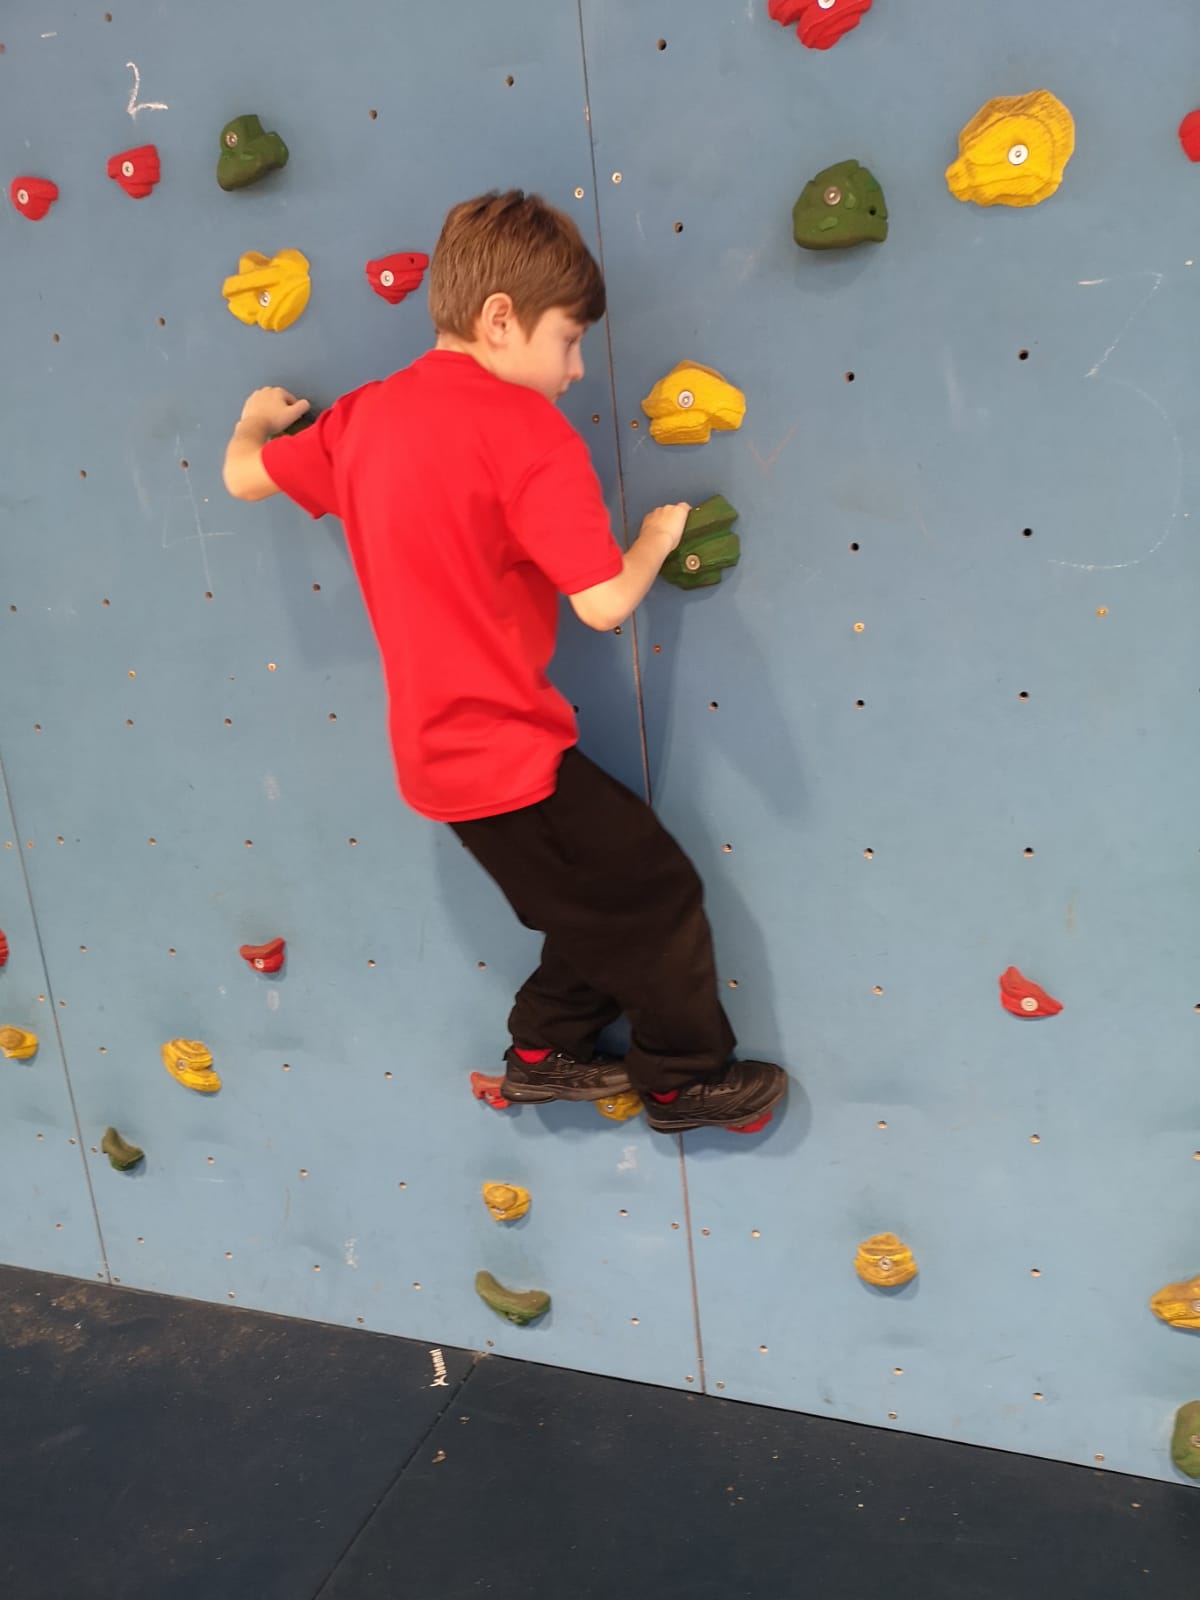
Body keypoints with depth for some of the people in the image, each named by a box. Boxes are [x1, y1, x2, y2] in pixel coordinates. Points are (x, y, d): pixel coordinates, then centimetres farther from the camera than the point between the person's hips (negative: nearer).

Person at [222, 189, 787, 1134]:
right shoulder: (526, 429, -19)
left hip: (437, 752, 8)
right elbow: (605, 603, -23)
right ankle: (688, 1076, 26)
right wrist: (657, 539, -2)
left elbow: (245, 476, 18)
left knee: (599, 901, 24)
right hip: (510, 754, -8)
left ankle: (546, 1052, 35)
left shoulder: (366, 413, 4)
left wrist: (258, 418, 39)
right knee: (658, 894, 9)